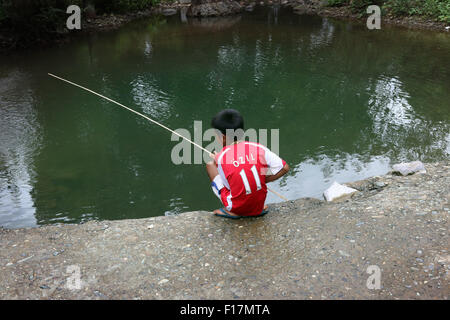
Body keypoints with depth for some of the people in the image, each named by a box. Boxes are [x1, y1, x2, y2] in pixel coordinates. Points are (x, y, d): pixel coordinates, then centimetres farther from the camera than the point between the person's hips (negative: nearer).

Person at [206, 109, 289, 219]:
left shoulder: (220, 157, -13)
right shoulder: (259, 148, -8)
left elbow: (228, 186, -4)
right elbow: (285, 168, -8)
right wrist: (264, 180, 3)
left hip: (237, 208, -3)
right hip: (258, 206, 3)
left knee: (210, 165, 8)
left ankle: (230, 210, 2)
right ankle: (258, 209, 13)